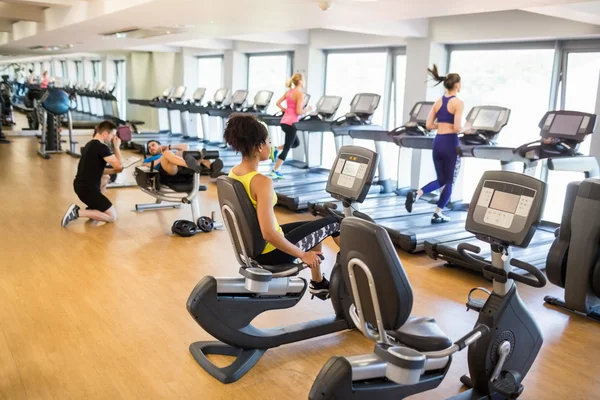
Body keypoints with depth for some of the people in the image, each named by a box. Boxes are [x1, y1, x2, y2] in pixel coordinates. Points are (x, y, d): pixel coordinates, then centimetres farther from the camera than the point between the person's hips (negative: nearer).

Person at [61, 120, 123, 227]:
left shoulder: (90, 144, 14)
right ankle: (77, 212, -10)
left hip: (80, 185, 9)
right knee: (112, 216, 1)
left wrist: (113, 171, 12)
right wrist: (116, 147, -5)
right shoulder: (101, 147, -15)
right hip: (87, 189, -9)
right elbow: (119, 165, -17)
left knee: (105, 177, 34)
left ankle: (92, 208, 23)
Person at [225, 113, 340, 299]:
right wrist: (303, 255, -21)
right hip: (271, 252, -8)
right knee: (333, 223, 8)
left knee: (315, 226, 29)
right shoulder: (262, 182, -29)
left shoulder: (233, 173, -2)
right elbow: (269, 234, -34)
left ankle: (318, 283, 40)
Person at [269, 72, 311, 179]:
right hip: (291, 123, -9)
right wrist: (307, 109, -3)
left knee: (296, 143, 25)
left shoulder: (289, 92, 11)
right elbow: (298, 111, -19)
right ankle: (275, 171, 5)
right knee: (287, 148, 2)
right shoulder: (300, 94, -14)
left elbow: (278, 103, 14)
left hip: (284, 121, 9)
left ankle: (276, 150, 11)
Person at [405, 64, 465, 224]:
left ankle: (416, 193, -5)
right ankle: (437, 214, 12)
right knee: (449, 182, 8)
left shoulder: (438, 102, 10)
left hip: (438, 143, 6)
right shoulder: (458, 103, -10)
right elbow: (457, 128, -17)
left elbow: (429, 125, 8)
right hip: (450, 144, -6)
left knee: (441, 180, 18)